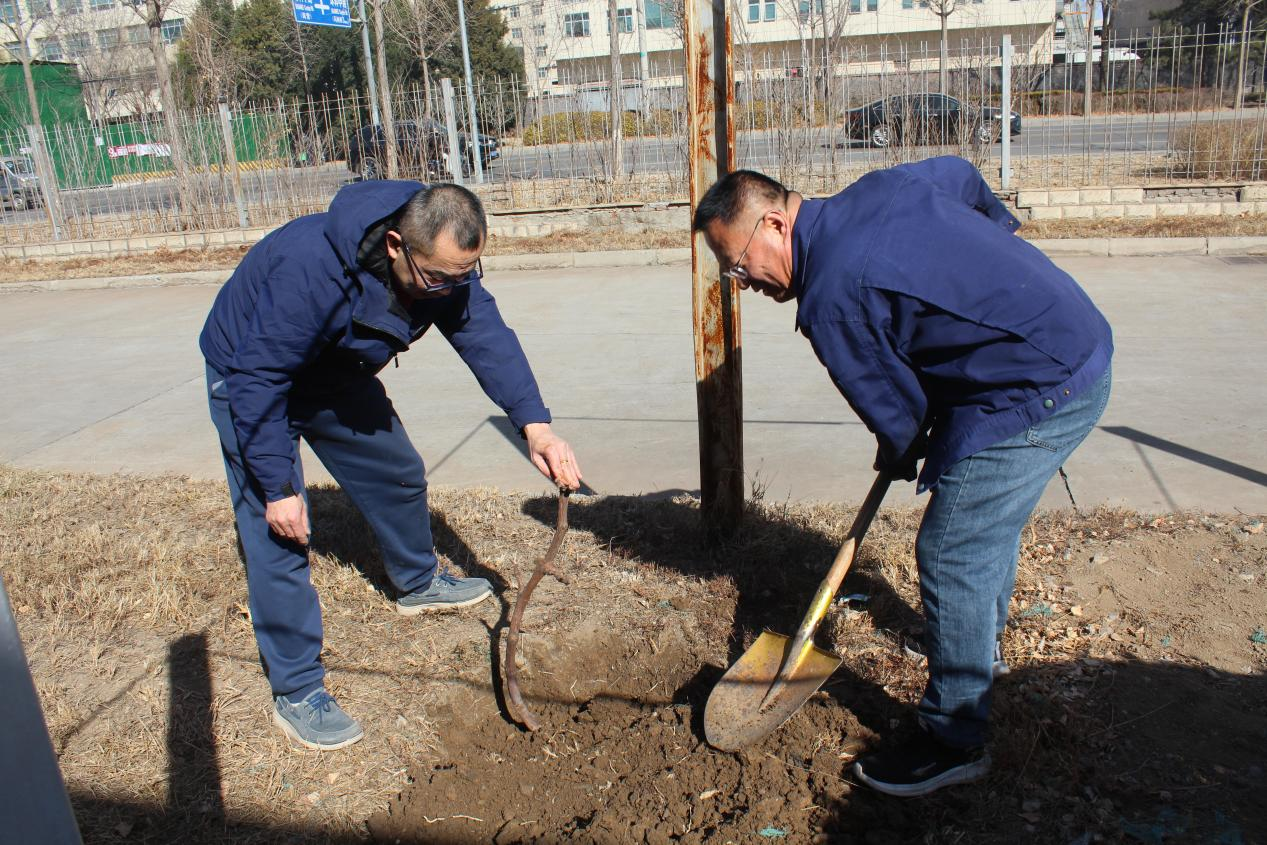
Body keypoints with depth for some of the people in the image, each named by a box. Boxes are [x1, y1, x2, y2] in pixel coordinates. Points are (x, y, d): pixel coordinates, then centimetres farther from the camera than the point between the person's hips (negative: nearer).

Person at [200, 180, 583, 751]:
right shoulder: (312, 271, -41)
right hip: (250, 377, -6)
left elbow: (486, 335, -24)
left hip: (336, 373, 7)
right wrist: (278, 486, -30)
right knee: (278, 534, -10)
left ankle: (418, 584, 42)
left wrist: (534, 425, -37)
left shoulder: (444, 264, -20)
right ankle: (296, 692, 2)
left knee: (399, 473, 14)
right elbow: (258, 382, -34)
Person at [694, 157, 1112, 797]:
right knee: (988, 522, 27)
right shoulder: (880, 186, 5)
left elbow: (896, 410, -12)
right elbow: (961, 174, 24)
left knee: (952, 553, -6)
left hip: (1037, 395, -11)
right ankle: (983, 644, 49)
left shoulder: (830, 298, -22)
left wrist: (899, 458, 11)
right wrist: (997, 225, 45)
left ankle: (954, 743, 7)